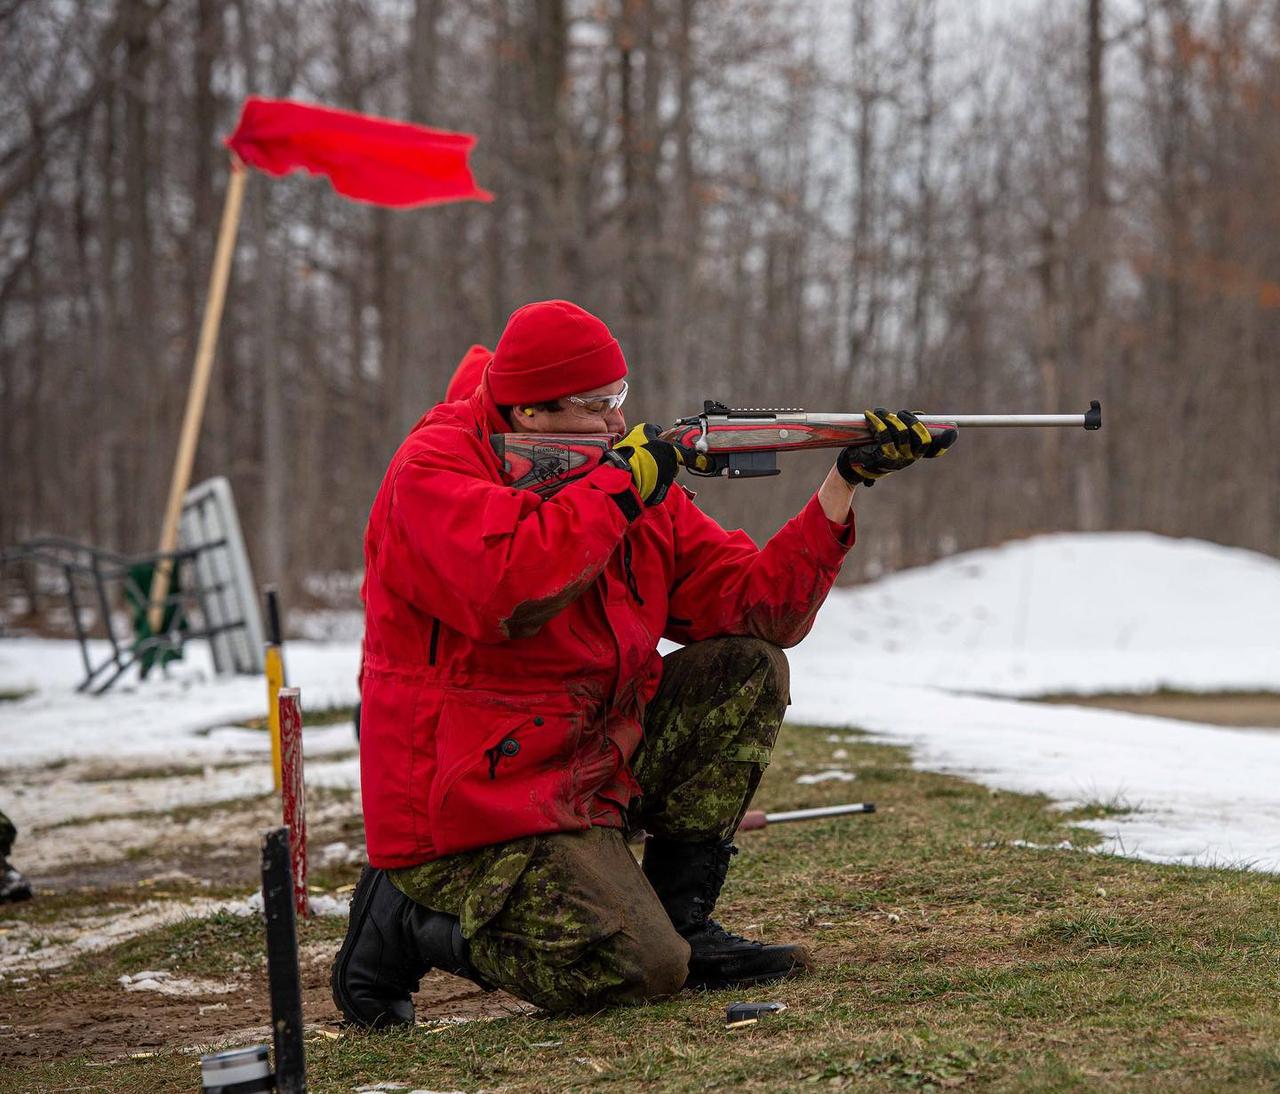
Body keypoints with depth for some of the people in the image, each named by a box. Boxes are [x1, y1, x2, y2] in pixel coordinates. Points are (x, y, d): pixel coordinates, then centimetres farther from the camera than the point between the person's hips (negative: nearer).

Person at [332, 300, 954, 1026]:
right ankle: (416, 915, 0)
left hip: (598, 760, 8)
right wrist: (622, 484, -21)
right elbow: (506, 592, -33)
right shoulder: (433, 469, -13)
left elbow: (756, 603, 5)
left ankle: (678, 918, 1)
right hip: (471, 813, -8)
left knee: (748, 671, -2)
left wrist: (846, 482, -5)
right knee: (638, 970, -23)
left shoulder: (637, 476, 8)